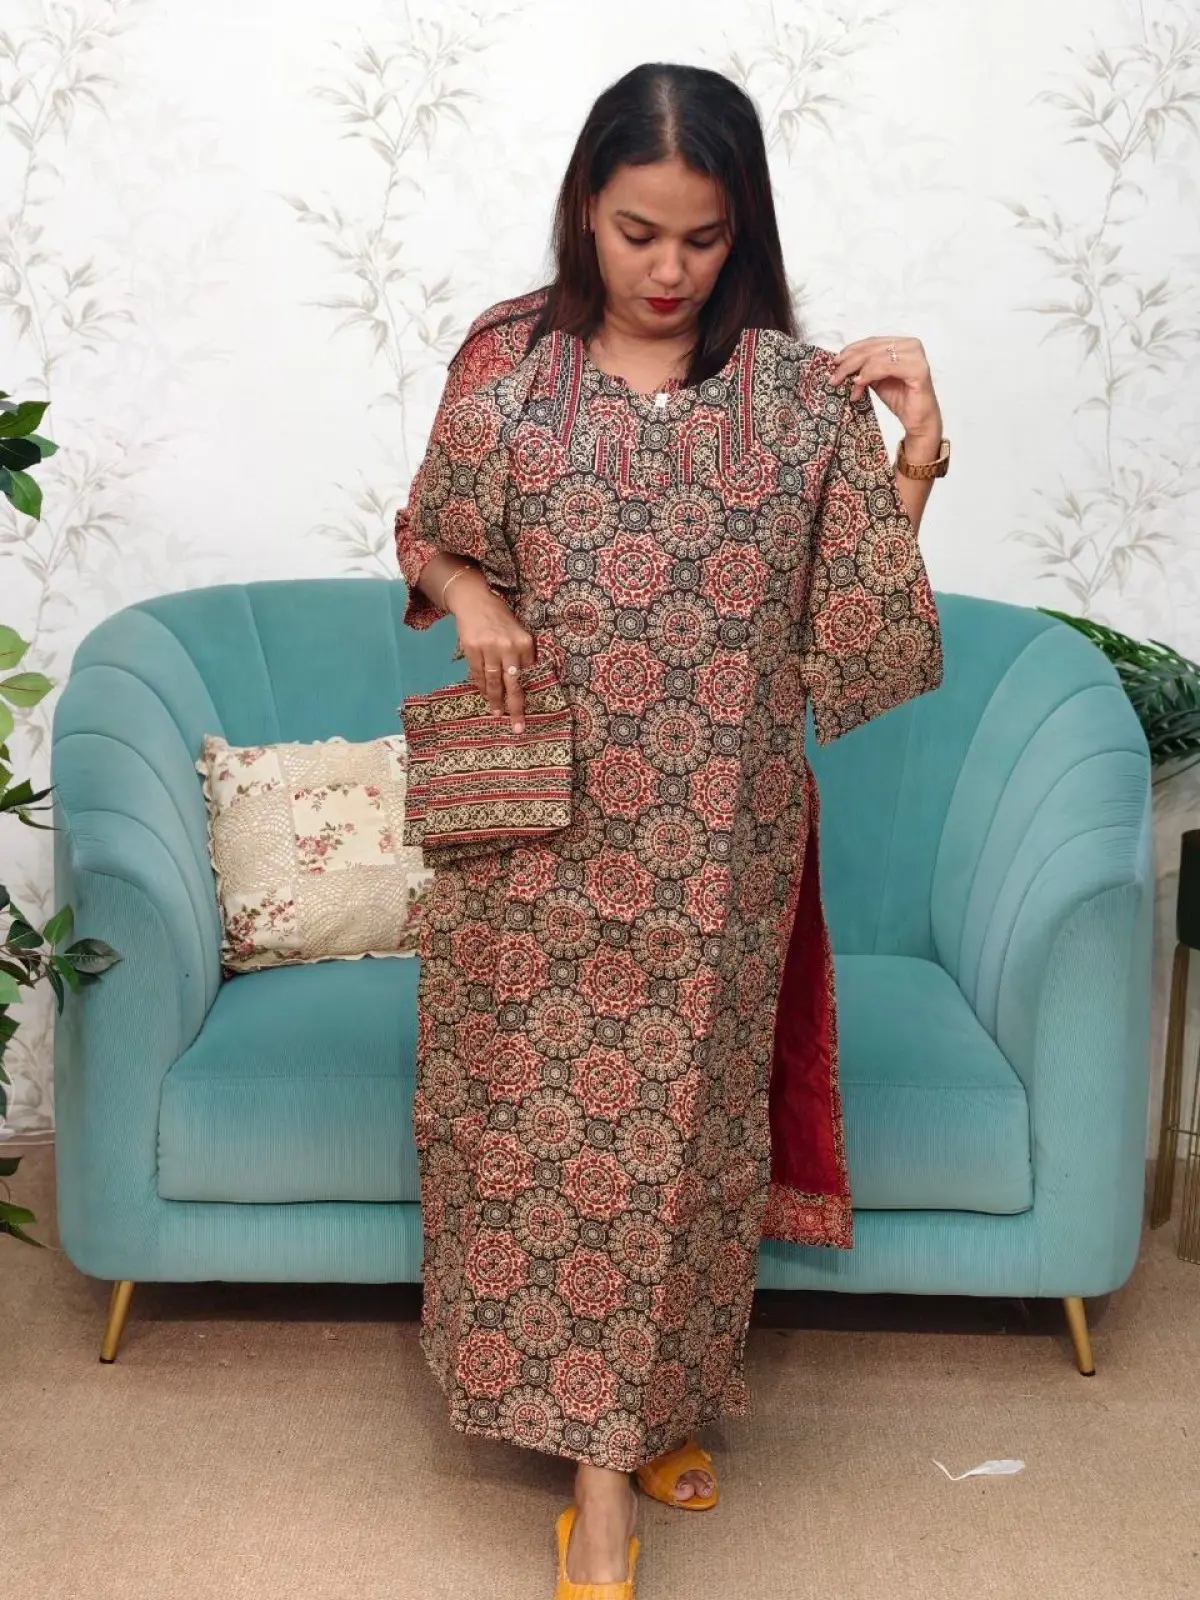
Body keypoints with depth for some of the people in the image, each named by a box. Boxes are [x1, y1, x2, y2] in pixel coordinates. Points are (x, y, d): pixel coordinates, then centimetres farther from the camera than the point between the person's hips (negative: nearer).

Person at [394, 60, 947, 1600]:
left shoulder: (797, 393, -2)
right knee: (539, 1111, 6)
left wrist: (917, 445, -11)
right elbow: (427, 538, 11)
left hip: (711, 844, 0)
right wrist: (471, 597, -10)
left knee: (677, 1118, 9)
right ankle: (602, 1448, 22)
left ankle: (651, 1403, 32)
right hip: (541, 831, 1)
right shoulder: (509, 366, -1)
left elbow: (864, 610, 1)